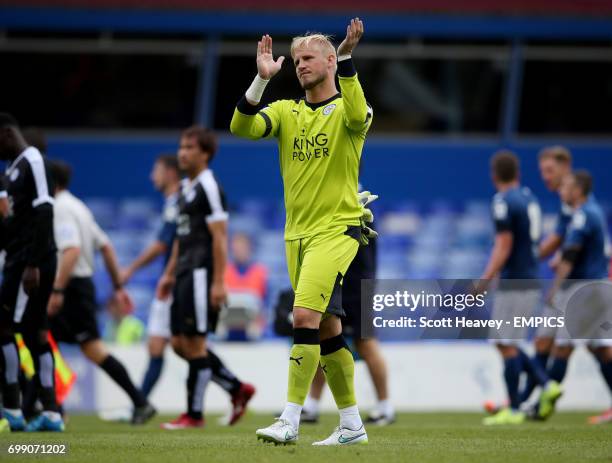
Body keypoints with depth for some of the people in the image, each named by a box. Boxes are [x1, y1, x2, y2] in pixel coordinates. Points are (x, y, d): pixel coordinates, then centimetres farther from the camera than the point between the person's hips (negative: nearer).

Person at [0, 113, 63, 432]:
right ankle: (50, 413, 7)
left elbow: (42, 216, -18)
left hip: (32, 262, -9)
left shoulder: (33, 163, -12)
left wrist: (32, 264, -22)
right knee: (34, 333, 7)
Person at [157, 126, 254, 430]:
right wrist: (170, 273, 23)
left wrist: (219, 282, -20)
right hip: (185, 276, 10)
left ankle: (194, 414, 3)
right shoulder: (185, 188, 17)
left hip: (201, 275, -10)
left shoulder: (209, 188, -11)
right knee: (180, 343, 9)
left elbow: (219, 237, -15)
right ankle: (238, 389, 17)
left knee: (194, 344, -5)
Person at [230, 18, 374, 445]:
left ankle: (290, 421, -19)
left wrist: (346, 59, -36)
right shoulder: (286, 112, 9)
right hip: (297, 233, 6)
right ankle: (352, 426, 18)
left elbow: (357, 117, -29)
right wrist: (262, 79, -20)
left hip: (337, 230, -6)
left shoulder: (347, 110, -3)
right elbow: (242, 127, -7)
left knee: (306, 316, -19)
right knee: (327, 329, 10)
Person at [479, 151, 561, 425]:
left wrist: (483, 283, -16)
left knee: (507, 346, -3)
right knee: (507, 344, 16)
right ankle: (546, 385, 6)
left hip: (513, 283, -9)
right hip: (531, 280, 9)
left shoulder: (504, 202, -12)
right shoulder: (529, 198, 13)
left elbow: (503, 248, -17)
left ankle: (513, 410, -1)